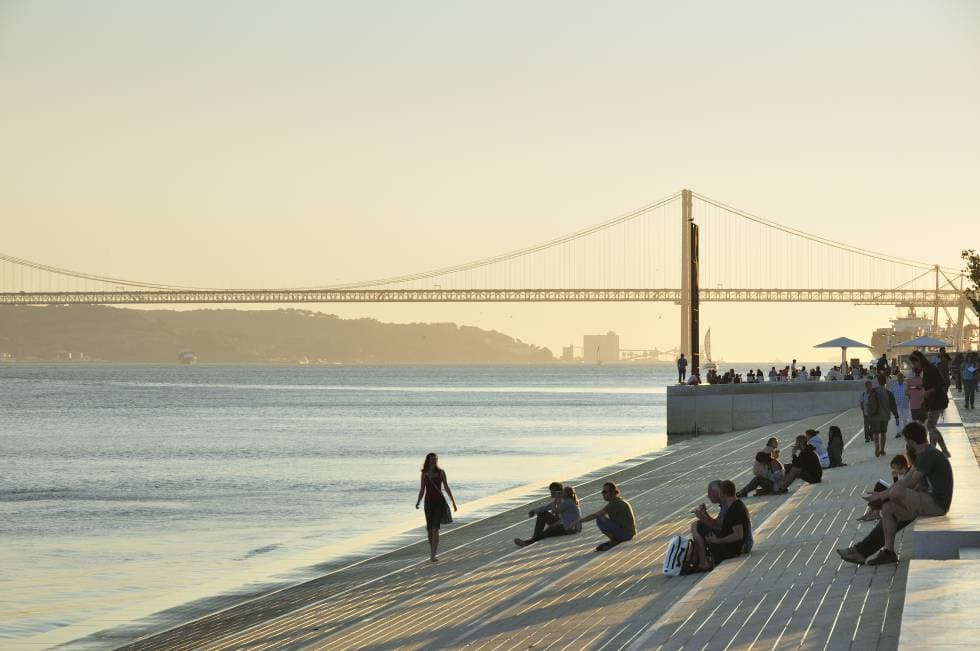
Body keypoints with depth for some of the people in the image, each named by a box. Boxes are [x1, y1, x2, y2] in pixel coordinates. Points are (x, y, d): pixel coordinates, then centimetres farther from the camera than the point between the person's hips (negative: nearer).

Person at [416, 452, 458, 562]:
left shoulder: (441, 472, 1)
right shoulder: (424, 473, 7)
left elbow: (446, 488, 7)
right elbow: (422, 490, 10)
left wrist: (453, 502, 8)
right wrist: (418, 502, -4)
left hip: (439, 501, -3)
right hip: (429, 502, 3)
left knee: (435, 529, -15)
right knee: (430, 529, 8)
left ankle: (433, 555, -19)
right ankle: (431, 552, 27)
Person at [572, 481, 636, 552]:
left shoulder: (615, 503, -16)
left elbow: (596, 515, -17)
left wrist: (580, 521, -9)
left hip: (625, 533, -10)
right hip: (629, 533, 10)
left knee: (600, 520, -14)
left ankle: (614, 540, -7)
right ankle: (615, 539, 9)